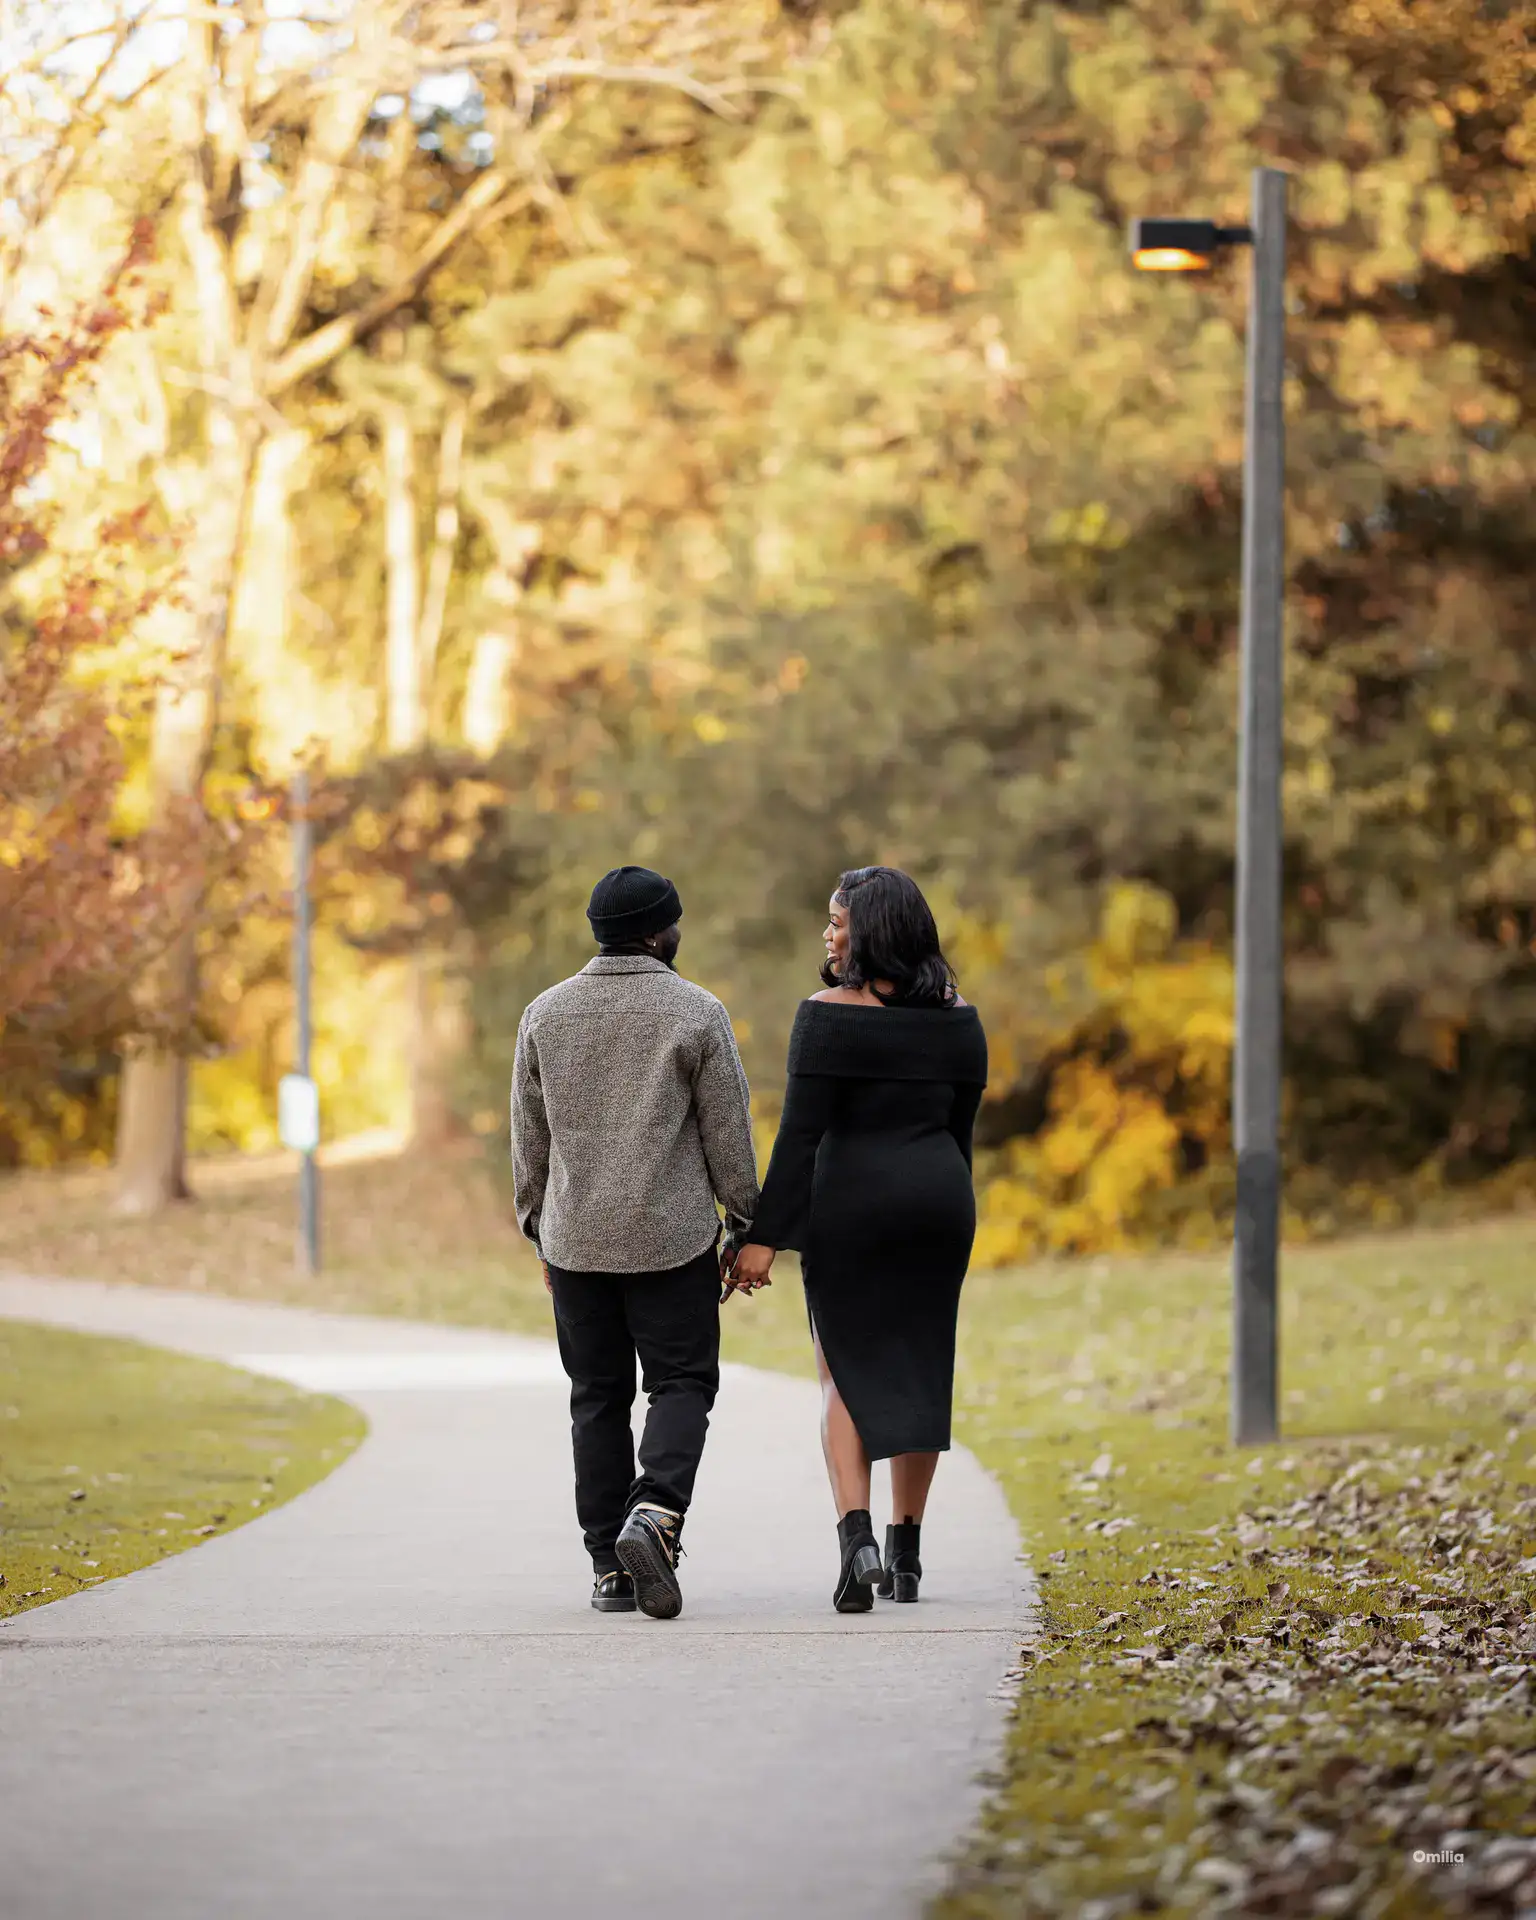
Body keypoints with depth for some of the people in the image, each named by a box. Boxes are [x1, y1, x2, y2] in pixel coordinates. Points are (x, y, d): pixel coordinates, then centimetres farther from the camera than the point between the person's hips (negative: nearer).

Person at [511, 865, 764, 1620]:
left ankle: (609, 1566, 8)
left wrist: (539, 1230, 17)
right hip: (671, 1238, -3)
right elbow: (728, 1136, -4)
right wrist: (744, 1228, 5)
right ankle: (654, 1514, -21)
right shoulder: (697, 1013, -6)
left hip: (575, 1238, 3)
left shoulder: (546, 1013, 4)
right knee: (681, 1384, 4)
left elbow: (528, 1139, 8)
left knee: (598, 1398, 9)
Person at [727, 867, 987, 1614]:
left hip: (850, 1200, -4)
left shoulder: (831, 1014, -11)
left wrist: (763, 1237, -12)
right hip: (938, 1199, 4)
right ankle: (906, 1552, 18)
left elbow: (801, 1133, -14)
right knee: (919, 1371, 12)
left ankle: (856, 1539, -16)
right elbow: (961, 1129, 11)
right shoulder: (958, 1018, 5)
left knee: (846, 1372, 3)